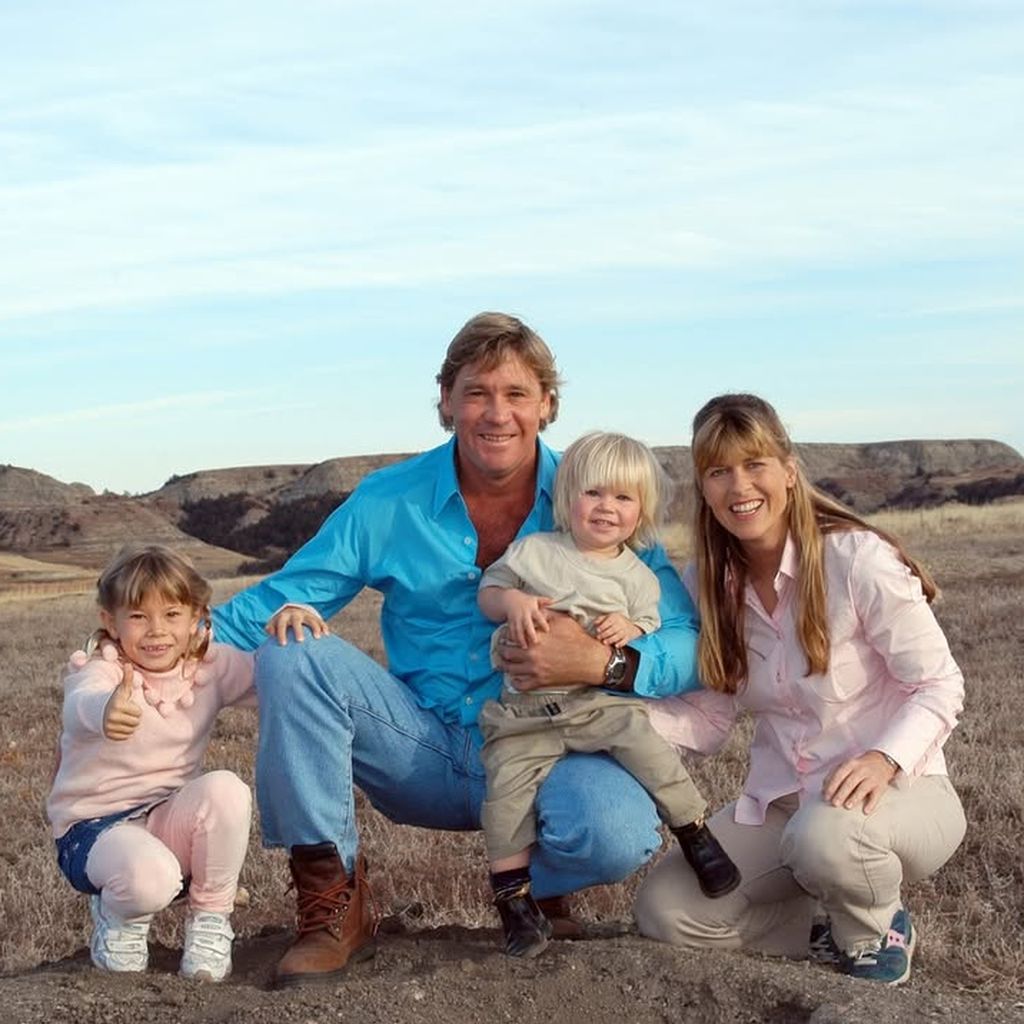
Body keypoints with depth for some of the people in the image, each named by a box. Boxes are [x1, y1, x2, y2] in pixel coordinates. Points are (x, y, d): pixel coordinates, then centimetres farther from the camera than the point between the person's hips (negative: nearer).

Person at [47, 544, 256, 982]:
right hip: (94, 828, -4)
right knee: (150, 878, -37)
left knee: (226, 789, -28)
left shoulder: (211, 668, -2)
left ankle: (210, 917, -6)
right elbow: (81, 704, -41)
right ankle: (118, 917, 3)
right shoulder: (99, 670, -17)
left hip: (169, 822, 4)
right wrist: (106, 711, -67)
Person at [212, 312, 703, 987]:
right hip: (426, 753, 2)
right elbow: (285, 596, 0)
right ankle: (333, 901, -9)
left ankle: (534, 885, 5)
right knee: (293, 655, -21)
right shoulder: (388, 502, 0)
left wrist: (605, 664, -31)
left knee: (619, 833, -34)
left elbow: (689, 642, -10)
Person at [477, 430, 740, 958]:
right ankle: (512, 895, 0)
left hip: (602, 700, 0)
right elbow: (489, 588, 8)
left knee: (647, 742, -23)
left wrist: (630, 631, -12)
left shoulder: (636, 575, 10)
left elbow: (652, 638, 11)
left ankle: (695, 834, -2)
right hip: (526, 707, 0)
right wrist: (512, 601, -14)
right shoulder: (533, 551, 6)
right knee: (506, 784, -14)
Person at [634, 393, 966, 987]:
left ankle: (879, 930, -3)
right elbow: (708, 719, -2)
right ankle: (841, 929, 9)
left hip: (899, 792, -5)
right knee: (665, 911, -13)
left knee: (824, 835, -39)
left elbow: (940, 686, -13)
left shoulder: (857, 558, -17)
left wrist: (884, 759, -32)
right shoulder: (708, 585, 0)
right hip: (779, 802, 5)